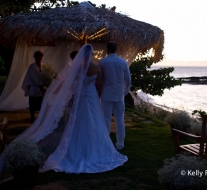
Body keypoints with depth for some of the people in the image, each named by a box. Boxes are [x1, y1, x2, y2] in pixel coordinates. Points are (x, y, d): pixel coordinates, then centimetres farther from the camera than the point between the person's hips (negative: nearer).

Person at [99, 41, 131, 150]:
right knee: (119, 119, 9)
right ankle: (120, 144, 14)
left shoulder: (102, 62, -7)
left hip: (107, 94, -2)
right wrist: (126, 91, 20)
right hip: (119, 95, 2)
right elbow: (128, 79, 4)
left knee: (106, 119, 4)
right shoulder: (123, 62, -1)